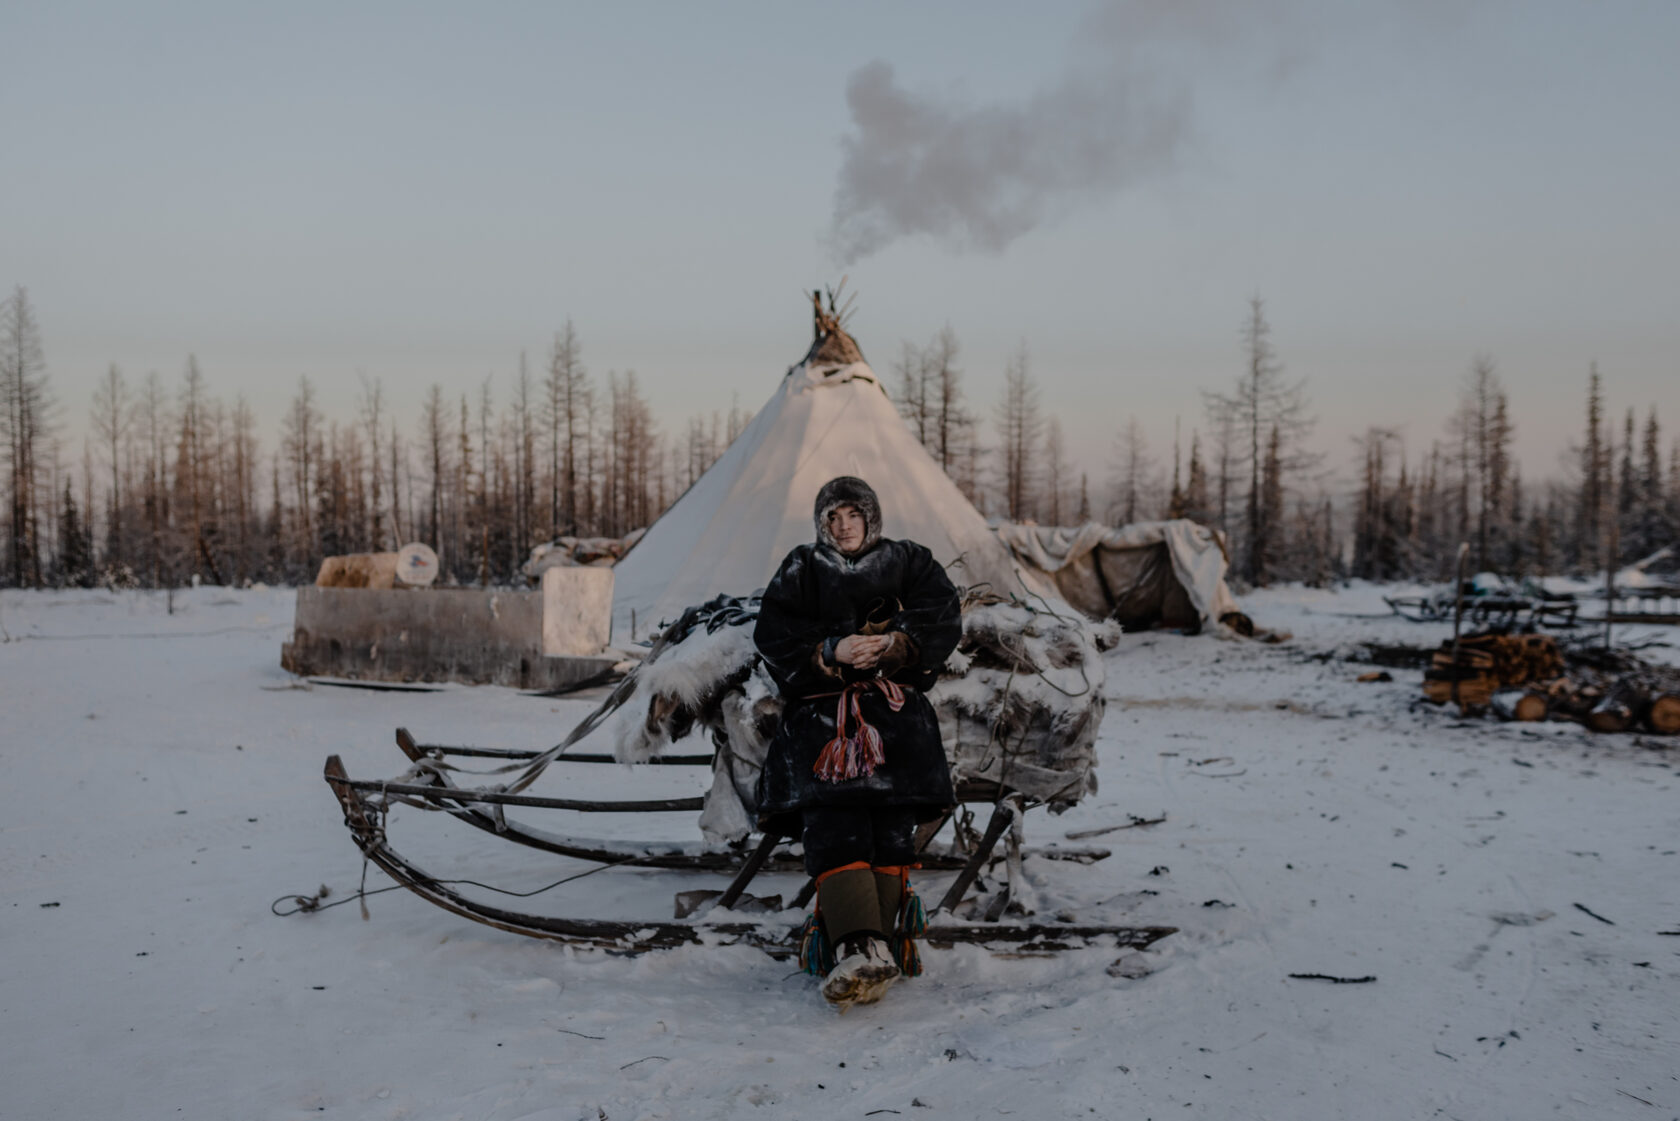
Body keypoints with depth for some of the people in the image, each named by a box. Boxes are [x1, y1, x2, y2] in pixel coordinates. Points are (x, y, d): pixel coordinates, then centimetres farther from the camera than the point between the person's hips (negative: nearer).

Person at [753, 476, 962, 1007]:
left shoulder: (909, 562, 18)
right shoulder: (801, 570, 19)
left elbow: (943, 616, 3)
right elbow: (772, 633, 4)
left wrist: (893, 644, -15)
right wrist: (831, 649, -12)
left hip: (895, 714, 1)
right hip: (820, 714, 0)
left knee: (892, 830, -14)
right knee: (831, 825, -21)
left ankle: (866, 948, -17)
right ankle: (865, 948, -32)